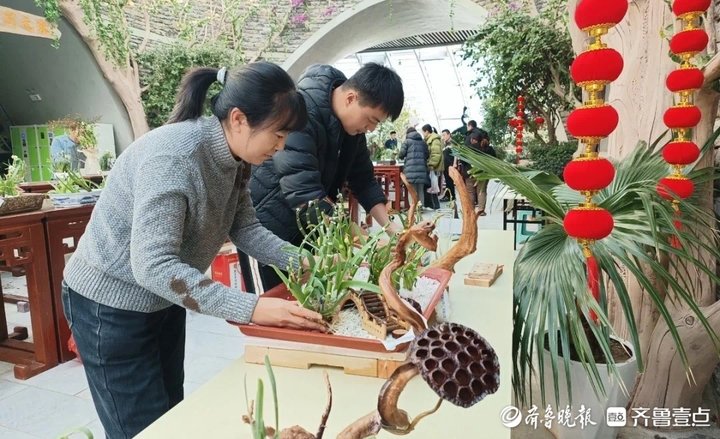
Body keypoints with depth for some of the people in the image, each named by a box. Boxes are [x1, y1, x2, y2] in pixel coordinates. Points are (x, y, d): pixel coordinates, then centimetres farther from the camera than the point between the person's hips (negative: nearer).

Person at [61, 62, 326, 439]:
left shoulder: (234, 157, -6)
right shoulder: (174, 155, -32)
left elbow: (245, 229, -1)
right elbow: (152, 264, -37)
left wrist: (301, 262, -14)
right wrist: (251, 308, -41)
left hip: (164, 296, 8)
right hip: (110, 302, -8)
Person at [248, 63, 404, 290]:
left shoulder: (352, 122, -3)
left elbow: (363, 178, 4)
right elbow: (302, 189, -37)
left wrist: (388, 225, -9)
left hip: (312, 220, 7)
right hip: (275, 219, -7)